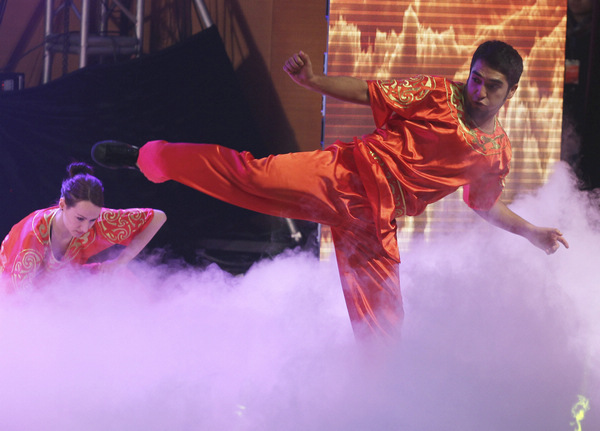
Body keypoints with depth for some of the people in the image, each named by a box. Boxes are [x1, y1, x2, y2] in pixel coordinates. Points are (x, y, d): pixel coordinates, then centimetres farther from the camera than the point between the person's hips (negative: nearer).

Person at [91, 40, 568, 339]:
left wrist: (531, 231, 24)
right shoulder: (436, 93, -1)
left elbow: (486, 204, 28)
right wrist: (312, 80, -16)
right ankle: (146, 157, -11)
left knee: (382, 322, -2)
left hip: (375, 221, 4)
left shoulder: (497, 150, 11)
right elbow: (366, 91, -2)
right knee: (256, 176, -23)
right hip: (345, 174, -4)